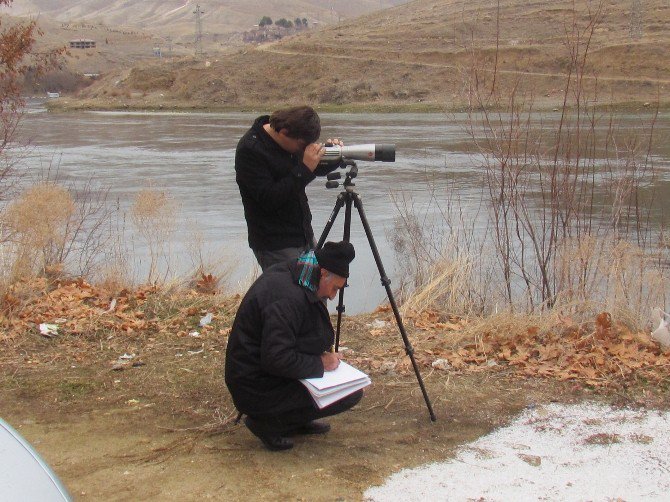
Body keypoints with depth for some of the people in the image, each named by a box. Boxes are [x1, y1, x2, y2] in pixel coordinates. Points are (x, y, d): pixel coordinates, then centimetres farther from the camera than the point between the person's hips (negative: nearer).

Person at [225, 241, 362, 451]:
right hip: (257, 391, -10)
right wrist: (320, 364, -16)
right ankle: (269, 423, -7)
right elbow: (277, 359, -29)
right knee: (351, 394, -14)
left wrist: (322, 355, 4)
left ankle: (296, 421, 18)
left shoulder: (285, 274, 5)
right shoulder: (287, 298, -26)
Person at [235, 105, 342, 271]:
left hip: (304, 236, 7)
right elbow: (269, 199, -24)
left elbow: (318, 169, 17)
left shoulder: (293, 142, 3)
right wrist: (305, 169, -25)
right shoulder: (250, 150, -18)